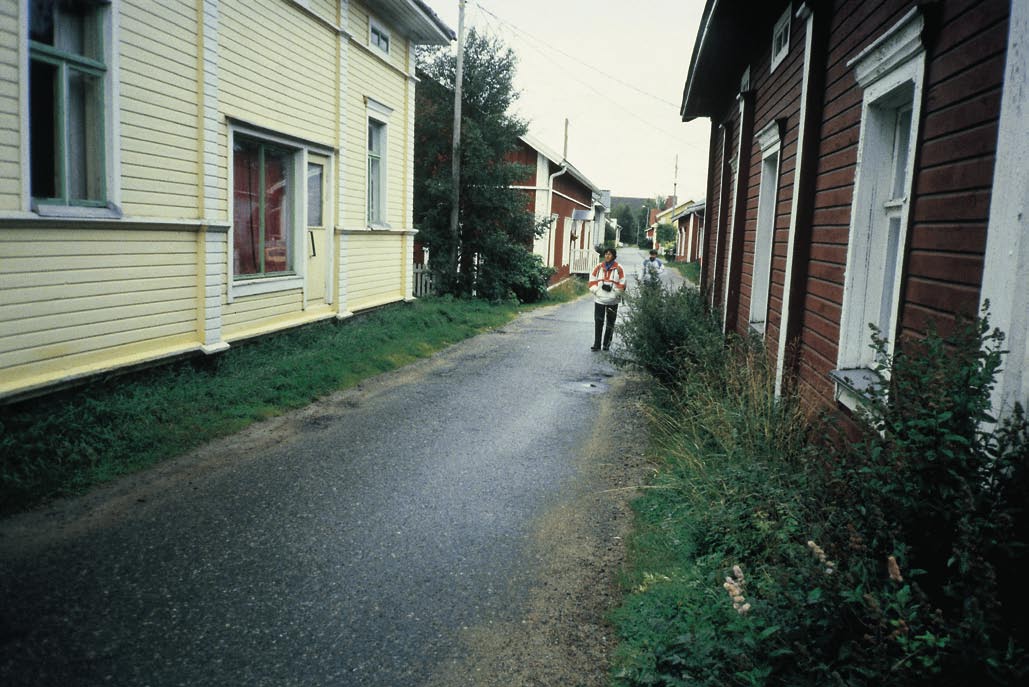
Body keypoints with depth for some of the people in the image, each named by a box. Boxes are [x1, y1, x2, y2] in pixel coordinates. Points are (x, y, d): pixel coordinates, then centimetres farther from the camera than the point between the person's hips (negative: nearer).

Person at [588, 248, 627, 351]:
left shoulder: (618, 269, 0)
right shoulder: (598, 268, 6)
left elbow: (622, 284, 0)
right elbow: (592, 281, 8)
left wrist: (615, 293, -11)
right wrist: (597, 291, -6)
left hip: (612, 301, -1)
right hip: (599, 300, 1)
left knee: (610, 324, 6)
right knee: (598, 323, -1)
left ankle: (606, 344, 16)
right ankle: (597, 344, 4)